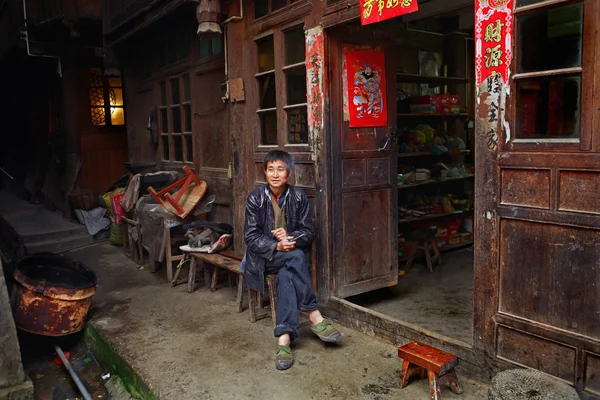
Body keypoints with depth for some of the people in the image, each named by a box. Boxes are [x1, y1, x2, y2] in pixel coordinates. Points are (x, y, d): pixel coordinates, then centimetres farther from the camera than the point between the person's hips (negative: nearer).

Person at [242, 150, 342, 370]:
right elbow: (251, 236, -8)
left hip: (292, 255, 2)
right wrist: (276, 246, -25)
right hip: (265, 257, -2)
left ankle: (284, 338, -38)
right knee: (296, 257, -33)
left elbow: (309, 231, 0)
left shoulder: (298, 197, -1)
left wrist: (290, 237, -21)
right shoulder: (255, 198, -4)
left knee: (286, 276, -33)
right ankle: (313, 315, -29)